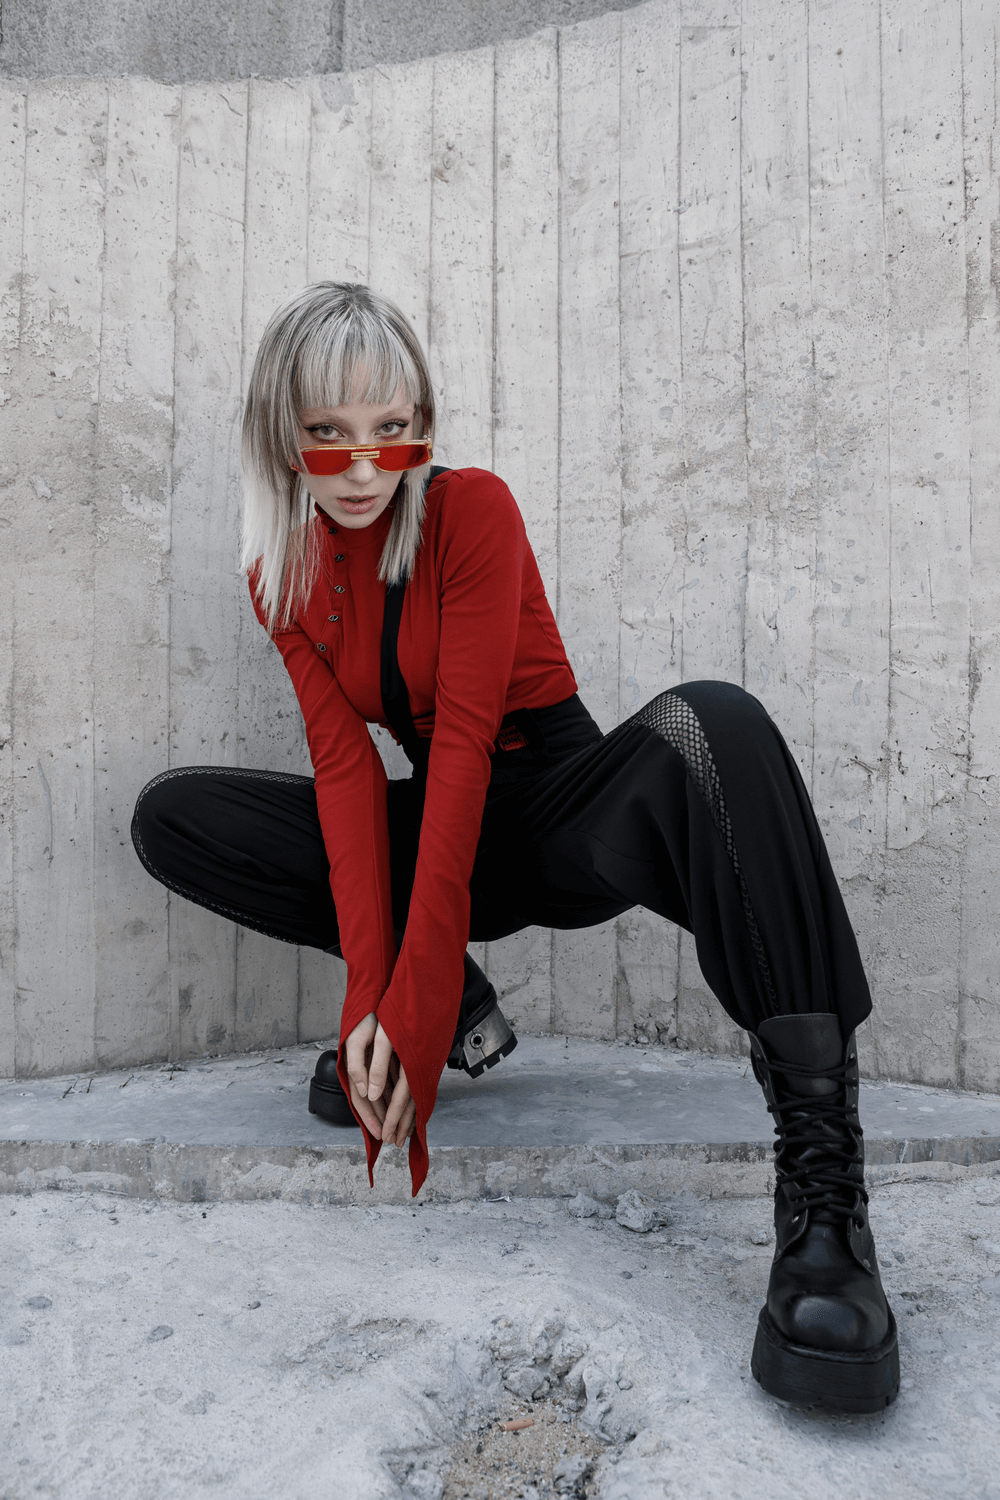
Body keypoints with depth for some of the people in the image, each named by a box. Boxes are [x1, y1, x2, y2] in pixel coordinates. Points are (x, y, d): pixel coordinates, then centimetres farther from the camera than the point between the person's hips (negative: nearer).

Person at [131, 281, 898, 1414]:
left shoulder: (473, 508, -11)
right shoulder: (281, 572, 3)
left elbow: (466, 735, -20)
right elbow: (344, 764, -8)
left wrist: (415, 986, -26)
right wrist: (372, 990, -21)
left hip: (562, 805, -4)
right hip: (440, 831, 5)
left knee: (712, 725, -36)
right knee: (170, 817, -8)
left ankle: (820, 1176, -38)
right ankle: (462, 1012, -6)